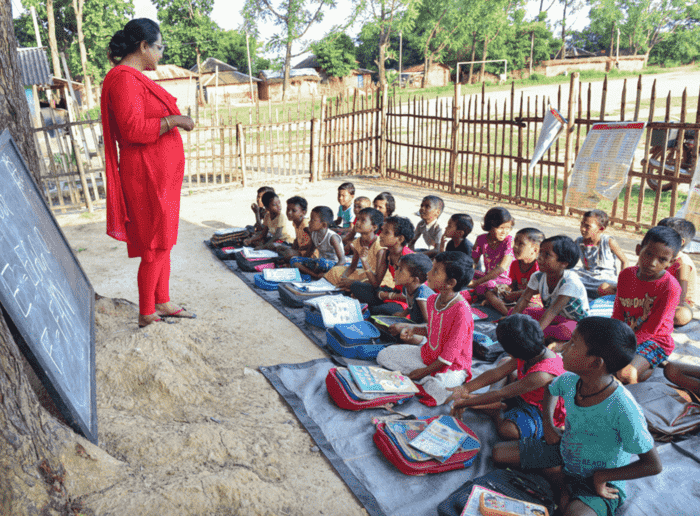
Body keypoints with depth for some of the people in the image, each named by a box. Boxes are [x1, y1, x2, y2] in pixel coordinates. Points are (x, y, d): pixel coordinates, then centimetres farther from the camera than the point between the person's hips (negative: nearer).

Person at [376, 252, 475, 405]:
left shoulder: (461, 311, -28)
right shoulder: (432, 300, -3)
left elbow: (449, 356, -23)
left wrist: (423, 371, -16)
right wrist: (413, 330, -4)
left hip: (452, 366, -8)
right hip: (428, 354, 8)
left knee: (438, 394, -38)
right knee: (384, 356, -2)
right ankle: (429, 379, -9)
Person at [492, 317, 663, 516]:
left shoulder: (623, 410, -31)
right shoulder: (569, 381, -13)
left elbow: (653, 465, -22)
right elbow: (550, 390, 14)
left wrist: (601, 476, -19)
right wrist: (548, 425, 1)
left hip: (601, 480, -7)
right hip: (564, 454, 7)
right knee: (499, 452, 1)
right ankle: (561, 480, -1)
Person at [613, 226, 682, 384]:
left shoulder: (670, 288, -21)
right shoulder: (626, 274, -3)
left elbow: (650, 330, -19)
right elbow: (618, 313, 3)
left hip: (655, 340, -6)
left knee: (624, 374, -29)